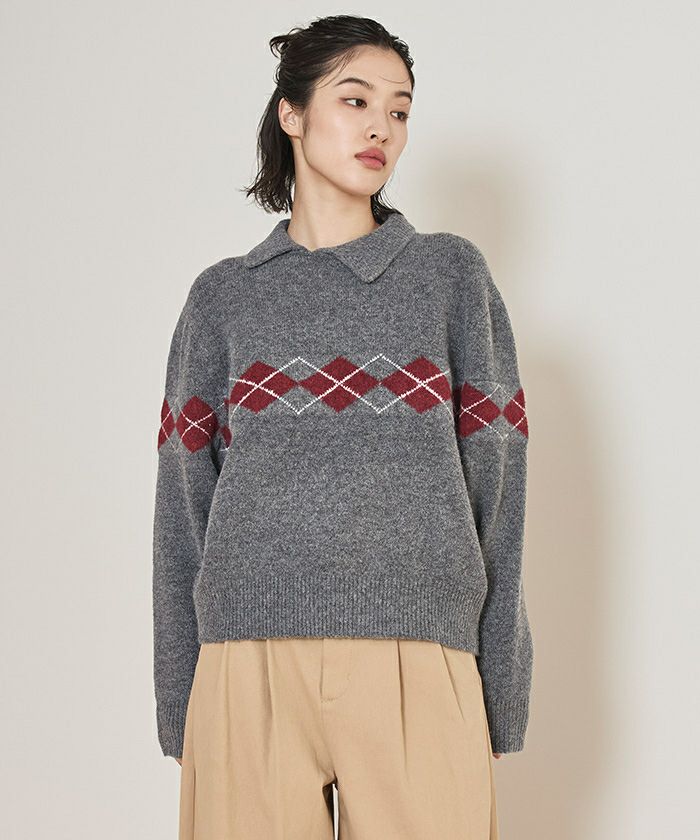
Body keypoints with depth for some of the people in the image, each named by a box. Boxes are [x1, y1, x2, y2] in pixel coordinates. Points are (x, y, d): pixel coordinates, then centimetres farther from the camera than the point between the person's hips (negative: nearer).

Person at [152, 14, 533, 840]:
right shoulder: (223, 296, 12)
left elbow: (493, 477, 7)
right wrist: (179, 706, 5)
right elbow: (183, 501, 10)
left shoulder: (451, 272, 11)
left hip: (418, 670, 0)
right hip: (251, 665, 1)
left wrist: (498, 692, 1)